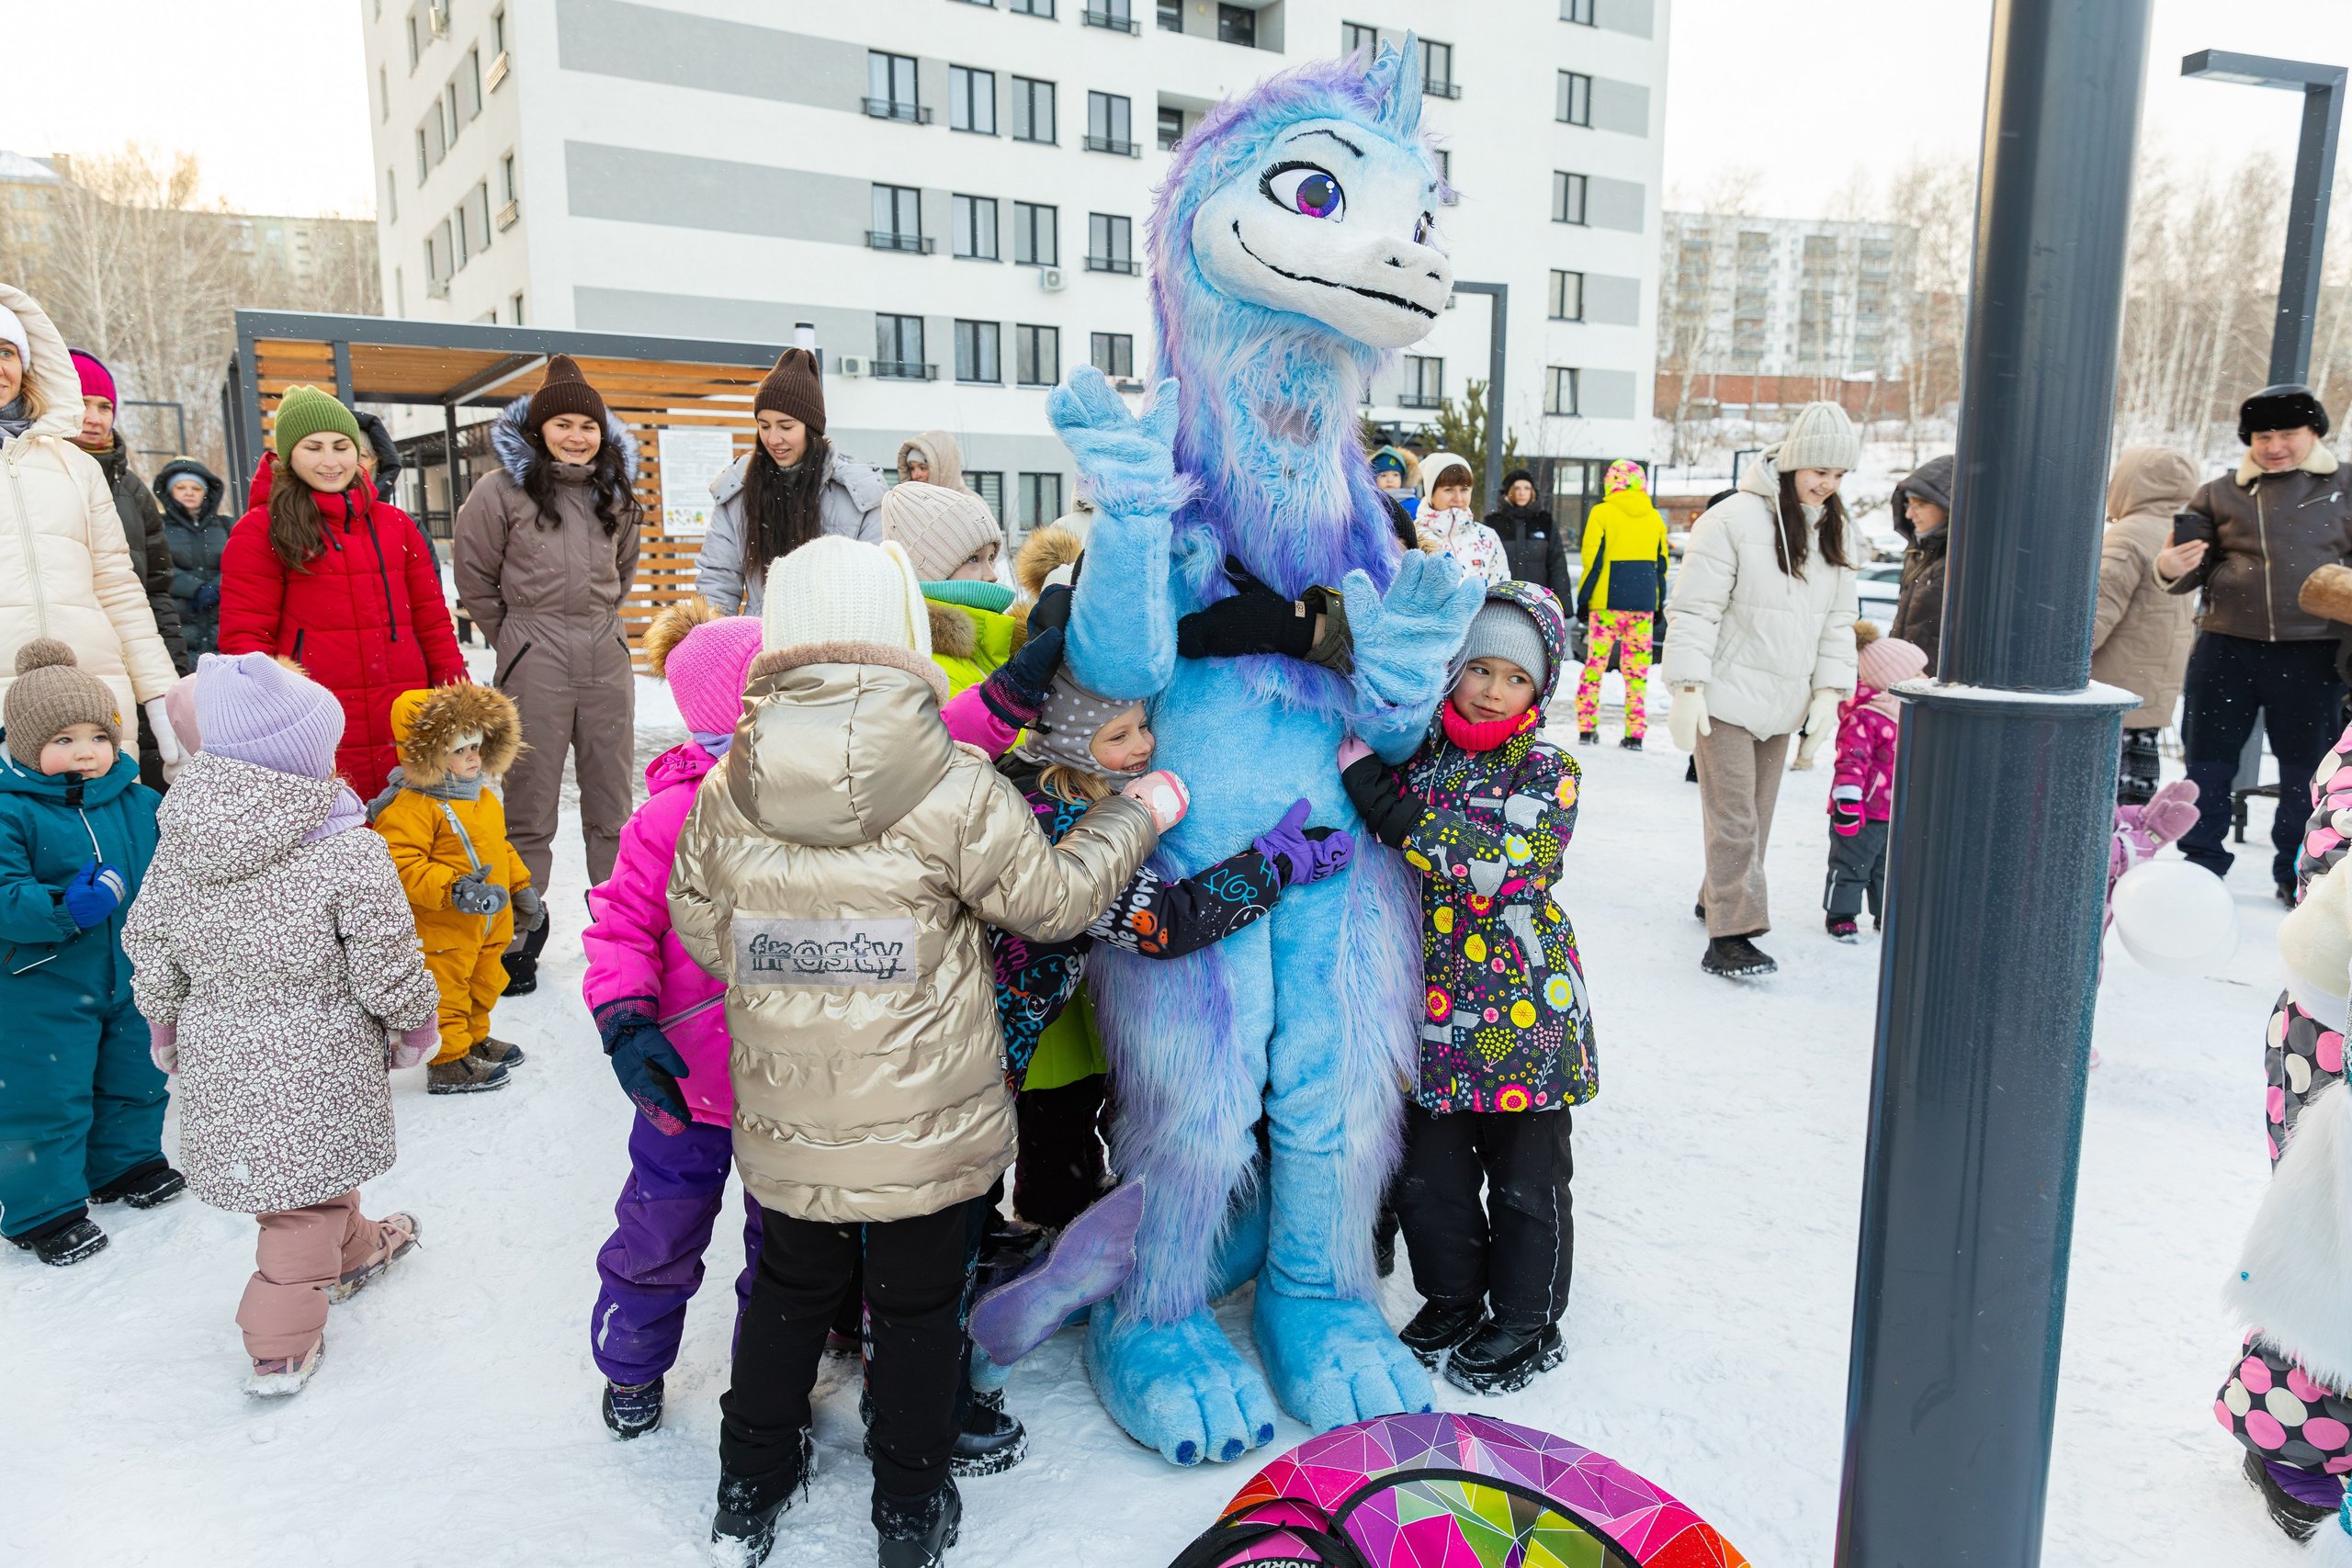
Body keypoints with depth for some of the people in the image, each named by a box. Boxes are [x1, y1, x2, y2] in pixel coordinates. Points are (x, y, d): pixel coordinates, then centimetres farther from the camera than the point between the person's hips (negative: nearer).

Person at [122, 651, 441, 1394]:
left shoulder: (179, 842, -7)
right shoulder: (350, 856, -23)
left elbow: (152, 949, 4)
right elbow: (387, 966, -15)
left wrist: (166, 1023, 21)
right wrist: (415, 1022, 4)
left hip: (219, 1052, 6)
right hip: (318, 1059, -6)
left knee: (310, 1167, 26)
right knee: (307, 1193, 10)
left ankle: (352, 1249, 49)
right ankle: (281, 1345, 15)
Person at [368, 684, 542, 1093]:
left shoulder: (484, 799, 10)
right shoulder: (410, 807, -21)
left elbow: (502, 850, 22)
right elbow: (402, 867, -27)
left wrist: (522, 890, 19)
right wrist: (452, 889, -35)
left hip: (488, 926, 9)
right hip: (441, 929, -9)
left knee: (482, 986, 22)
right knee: (446, 994, 1)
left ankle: (473, 1039, 41)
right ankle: (447, 1064, 12)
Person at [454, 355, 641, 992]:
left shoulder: (615, 492, 11)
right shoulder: (502, 491, -4)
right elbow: (475, 579, 3)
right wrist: (520, 639, 7)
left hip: (607, 662, 4)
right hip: (534, 669, -4)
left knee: (611, 803, 11)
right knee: (530, 809, 3)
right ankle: (520, 935, 16)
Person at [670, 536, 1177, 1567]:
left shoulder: (727, 796, -8)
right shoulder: (956, 791, -19)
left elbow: (703, 933, 3)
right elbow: (1053, 898, -8)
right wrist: (1138, 812, 6)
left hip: (788, 1124, 3)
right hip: (929, 1128, -3)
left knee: (790, 1293, 25)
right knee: (918, 1309, 17)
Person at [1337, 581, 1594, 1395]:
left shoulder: (1547, 770, -8)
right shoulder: (1414, 751, 5)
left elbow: (1504, 868, -25)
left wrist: (1384, 802, -27)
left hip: (1522, 1009, -4)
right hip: (1429, 1005, 4)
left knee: (1525, 1175, 10)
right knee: (1428, 1168, 14)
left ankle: (1527, 1321, 29)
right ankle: (1451, 1297, 36)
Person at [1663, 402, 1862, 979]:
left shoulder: (1837, 534, 9)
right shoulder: (1733, 520, -13)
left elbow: (1838, 622, 15)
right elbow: (1694, 609, -13)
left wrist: (1828, 692, 5)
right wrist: (1687, 688, -18)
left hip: (1782, 704, 7)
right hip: (1725, 698, -7)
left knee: (1756, 815, 14)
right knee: (1734, 820, -8)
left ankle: (1719, 901, 32)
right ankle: (1729, 936, -3)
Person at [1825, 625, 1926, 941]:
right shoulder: (1864, 719, -19)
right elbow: (1851, 761, -25)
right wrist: (1846, 799, -29)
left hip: (1896, 814, 8)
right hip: (1862, 813, -8)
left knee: (1890, 868, 19)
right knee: (1850, 865, 3)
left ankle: (1888, 914, 31)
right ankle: (1841, 915, 14)